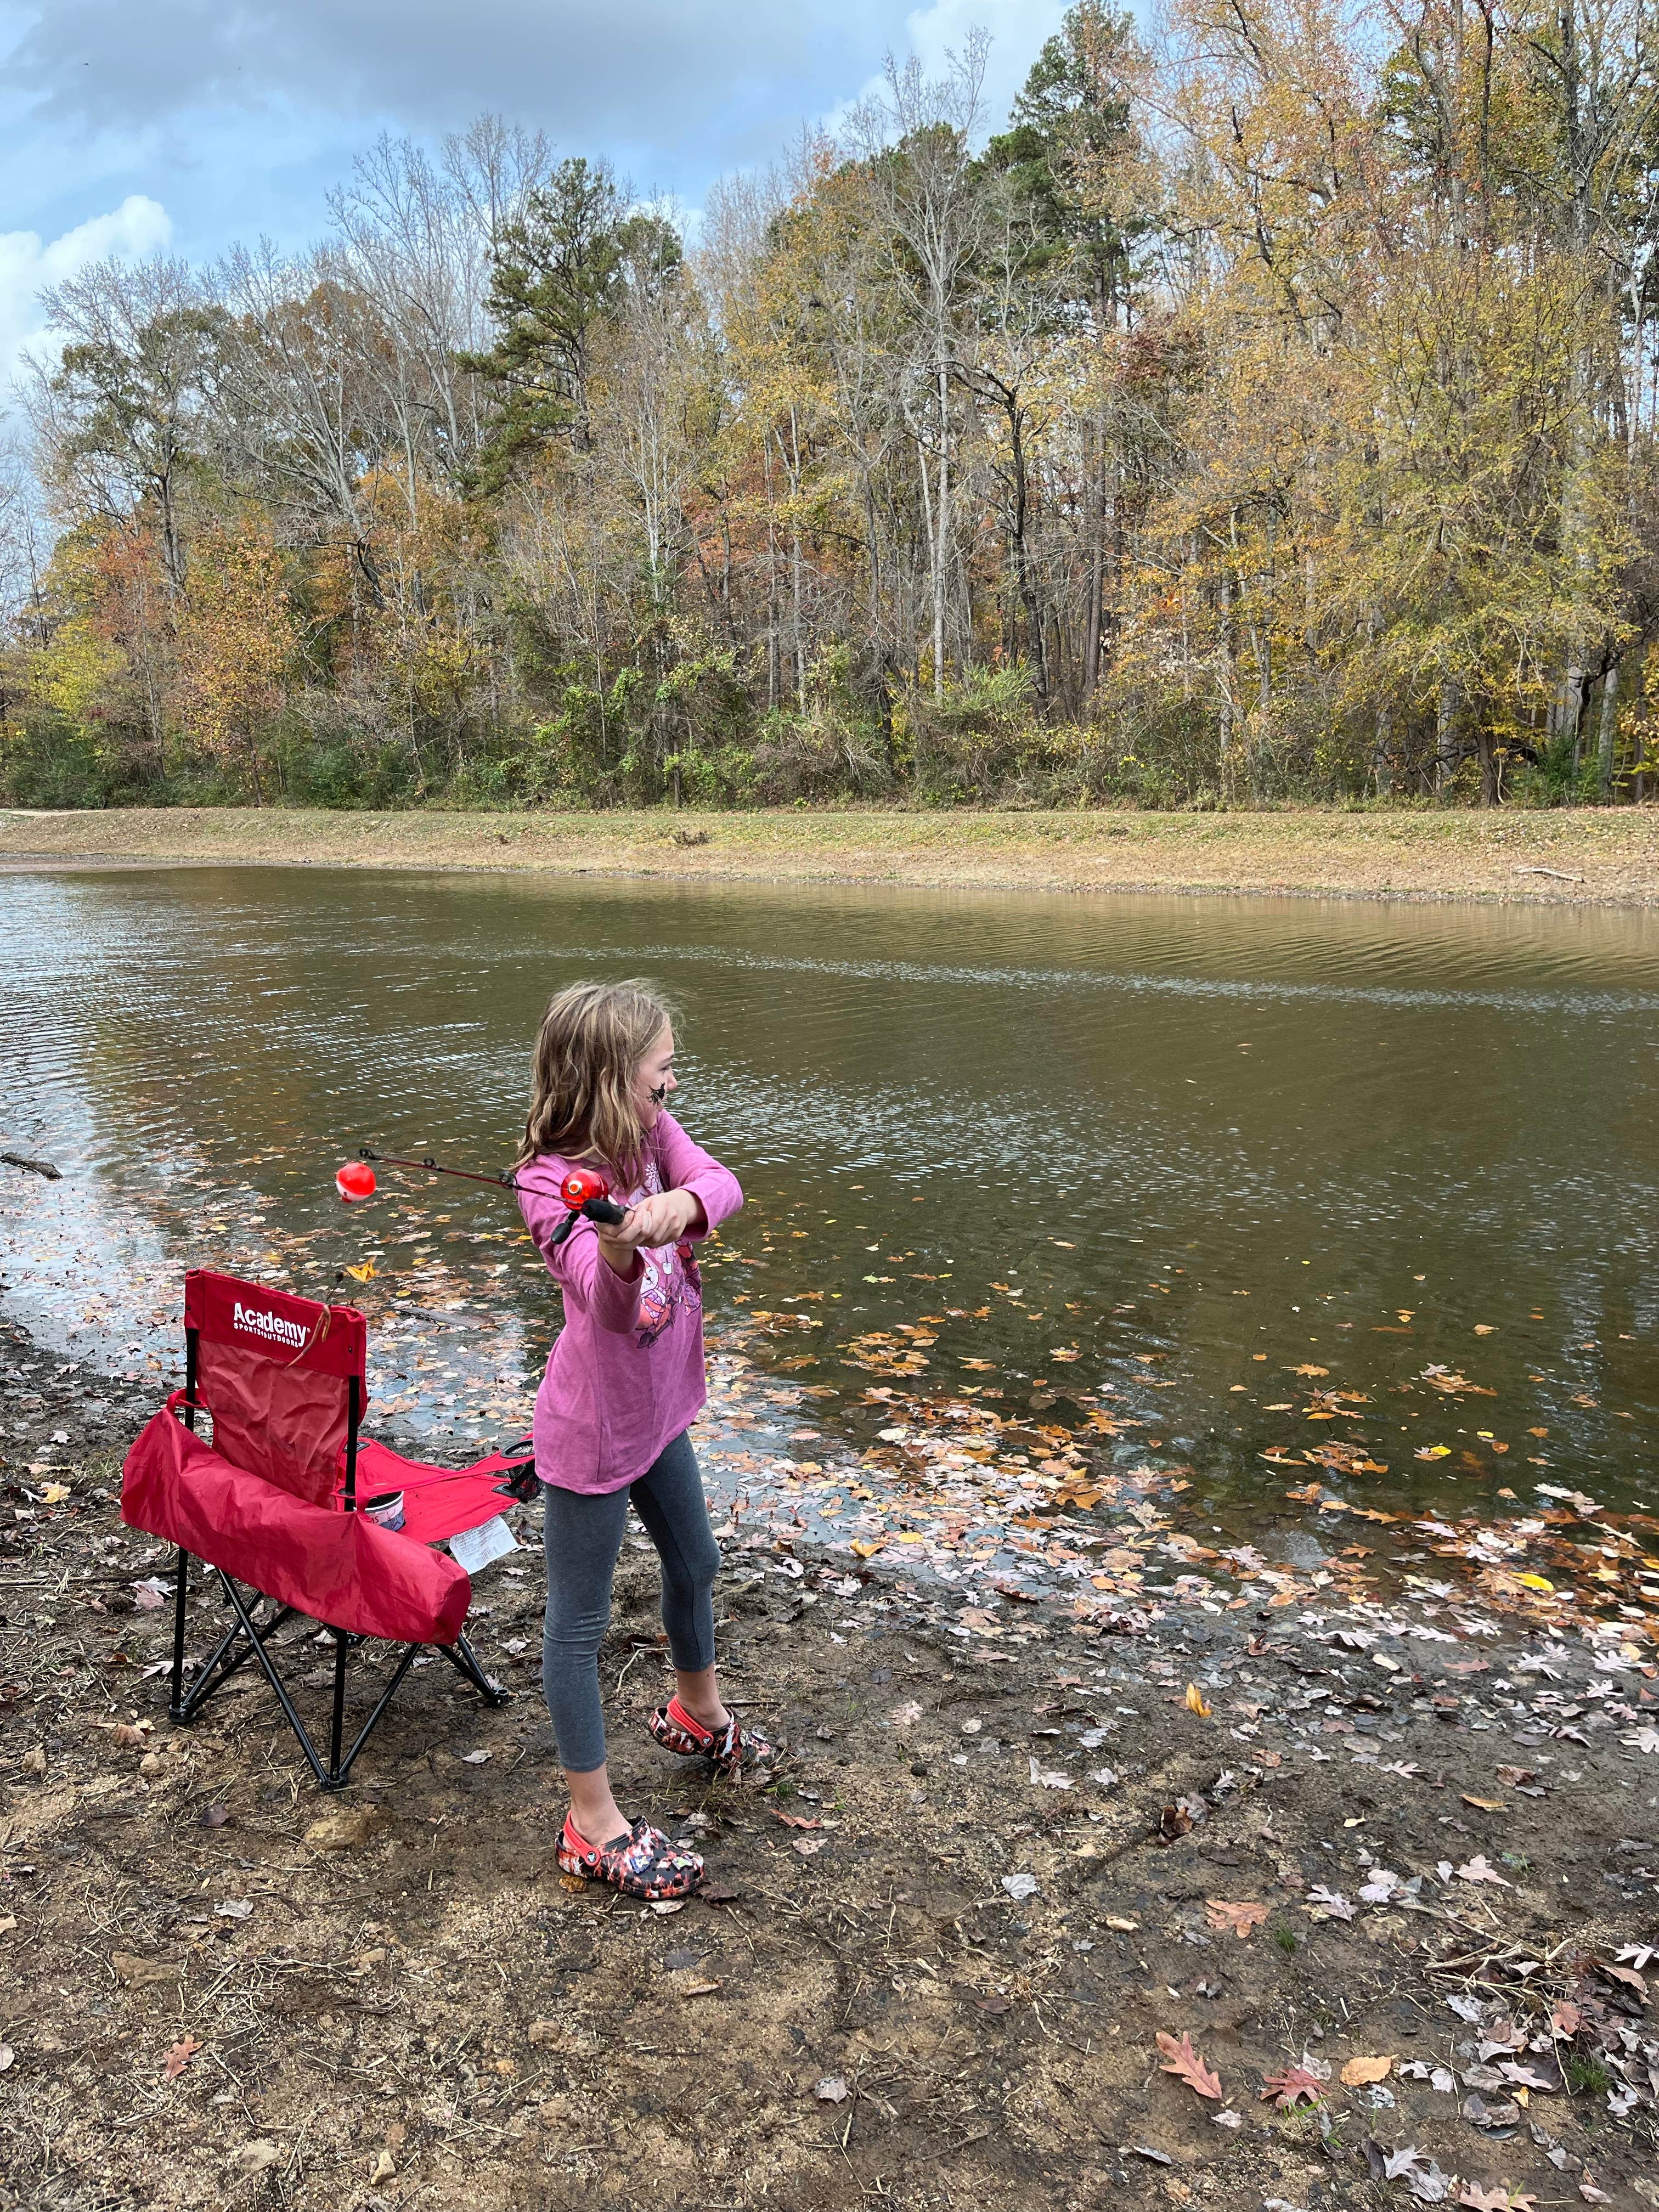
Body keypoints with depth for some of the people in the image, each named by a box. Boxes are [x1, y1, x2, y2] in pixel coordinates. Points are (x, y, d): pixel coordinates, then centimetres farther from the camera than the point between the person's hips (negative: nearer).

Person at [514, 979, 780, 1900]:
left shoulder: (653, 1134, -5)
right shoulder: (550, 1182, -25)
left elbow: (723, 1184, -21)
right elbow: (607, 1304, -36)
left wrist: (681, 1203, -43)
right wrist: (617, 1252, -59)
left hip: (657, 1409, 8)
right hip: (591, 1431, -8)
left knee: (694, 1563, 26)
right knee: (578, 1621, 6)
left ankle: (697, 1711, 53)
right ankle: (593, 1823, 20)